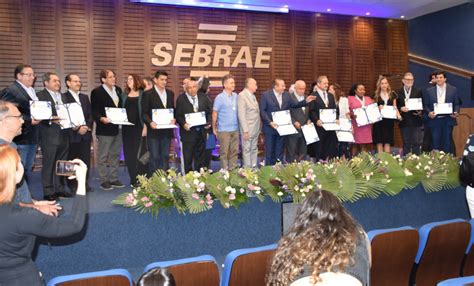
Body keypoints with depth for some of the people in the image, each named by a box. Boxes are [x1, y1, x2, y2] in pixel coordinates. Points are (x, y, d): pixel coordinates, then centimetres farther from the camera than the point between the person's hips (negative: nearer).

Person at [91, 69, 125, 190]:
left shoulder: (118, 90, 12)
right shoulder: (97, 92, -8)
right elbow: (94, 111, -11)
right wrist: (101, 118, -27)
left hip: (118, 128, 7)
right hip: (105, 128, -7)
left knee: (115, 155, 13)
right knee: (103, 156, 2)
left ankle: (114, 179, 22)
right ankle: (104, 181, 9)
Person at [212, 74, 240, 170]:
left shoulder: (236, 96, 6)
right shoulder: (220, 97, -5)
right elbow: (214, 114, -3)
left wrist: (240, 126, 9)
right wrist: (214, 128, -3)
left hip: (235, 129, 4)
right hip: (224, 130, -4)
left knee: (234, 151, 8)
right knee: (224, 152, 2)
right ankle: (225, 171, 10)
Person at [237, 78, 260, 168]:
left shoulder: (253, 96, 14)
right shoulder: (242, 96, -12)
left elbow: (256, 112, 13)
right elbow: (241, 115, -16)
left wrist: (259, 128, 9)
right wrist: (245, 130, -19)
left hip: (255, 129, 8)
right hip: (248, 129, -8)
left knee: (254, 150, 13)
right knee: (247, 150, 0)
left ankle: (254, 167, 20)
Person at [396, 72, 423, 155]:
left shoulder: (418, 91, 7)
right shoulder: (398, 92, 6)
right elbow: (395, 106, 5)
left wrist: (420, 111, -13)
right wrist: (401, 108, -15)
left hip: (416, 121, 0)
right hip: (404, 121, 1)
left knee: (416, 143, 0)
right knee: (406, 143, 7)